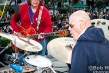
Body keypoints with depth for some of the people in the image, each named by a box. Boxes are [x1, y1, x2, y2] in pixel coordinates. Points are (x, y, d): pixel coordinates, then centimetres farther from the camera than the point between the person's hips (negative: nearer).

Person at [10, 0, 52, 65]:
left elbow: (49, 26, -8)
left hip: (39, 41, -1)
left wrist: (44, 34, -27)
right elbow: (13, 20, 4)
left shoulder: (44, 11, -8)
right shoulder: (22, 8, -4)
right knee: (21, 60, 12)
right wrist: (17, 32, -8)